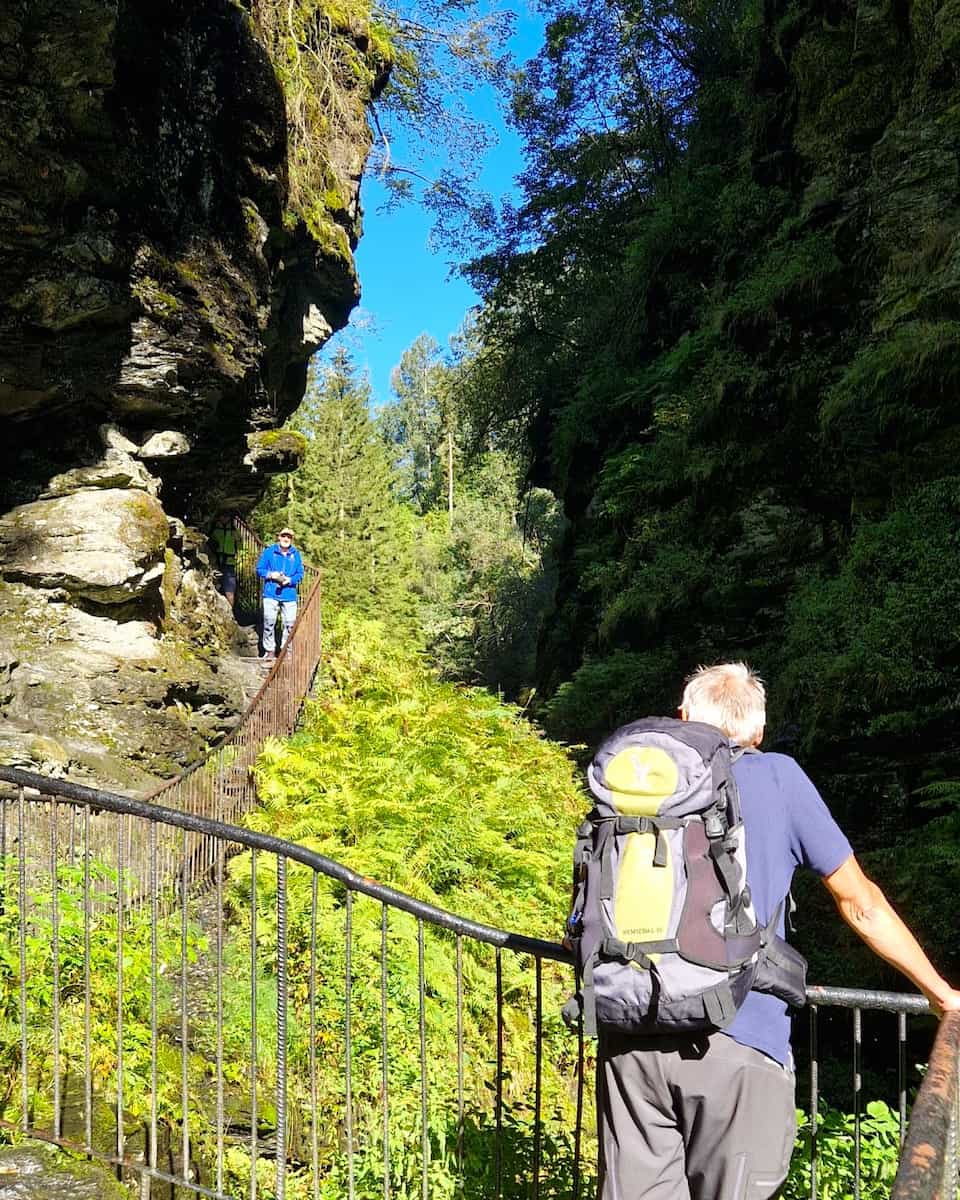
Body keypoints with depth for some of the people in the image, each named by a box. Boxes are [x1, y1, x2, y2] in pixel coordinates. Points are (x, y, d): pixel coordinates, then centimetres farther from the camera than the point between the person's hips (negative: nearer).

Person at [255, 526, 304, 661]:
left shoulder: (296, 554, 6)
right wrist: (270, 574, -13)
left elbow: (300, 573, 5)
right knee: (269, 622, -1)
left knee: (289, 624, 3)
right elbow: (259, 569, 5)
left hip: (289, 595, 1)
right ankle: (270, 650, 10)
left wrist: (290, 580, -13)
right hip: (271, 594, -1)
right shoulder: (269, 551, 2)